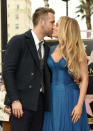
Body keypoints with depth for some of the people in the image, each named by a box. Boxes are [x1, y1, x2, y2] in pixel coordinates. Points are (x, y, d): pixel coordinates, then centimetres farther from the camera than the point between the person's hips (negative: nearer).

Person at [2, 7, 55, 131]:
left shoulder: (46, 48, 18)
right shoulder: (18, 41, -4)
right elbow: (7, 71, -9)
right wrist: (14, 100, -16)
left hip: (40, 101, 6)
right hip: (22, 102, -6)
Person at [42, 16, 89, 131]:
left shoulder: (77, 52, -4)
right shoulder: (50, 50, 9)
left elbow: (84, 79, -6)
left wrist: (80, 104, -14)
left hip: (70, 97, -4)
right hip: (52, 97, 4)